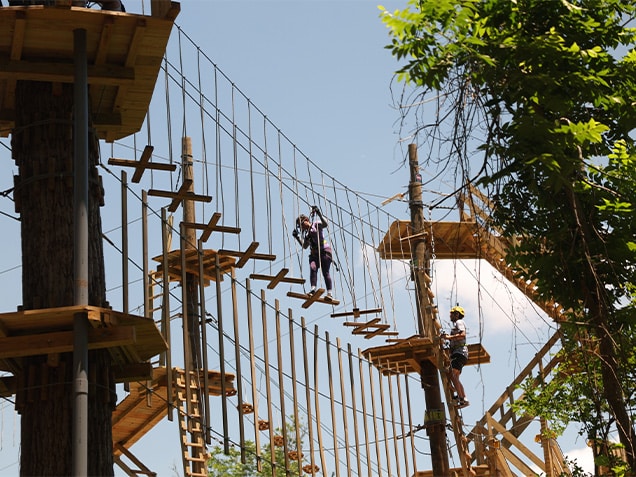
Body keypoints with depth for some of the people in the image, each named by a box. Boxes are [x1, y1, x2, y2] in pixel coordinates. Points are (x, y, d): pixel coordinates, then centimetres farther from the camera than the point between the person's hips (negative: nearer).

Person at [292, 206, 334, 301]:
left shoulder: (316, 224, 4)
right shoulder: (307, 232, 22)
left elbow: (325, 224, -16)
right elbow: (304, 246, 26)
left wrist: (319, 214, -25)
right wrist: (297, 237, 19)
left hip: (324, 250, -6)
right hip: (314, 253, 6)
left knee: (325, 272, -12)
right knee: (313, 268, -19)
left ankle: (329, 293, -14)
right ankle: (313, 289, -30)